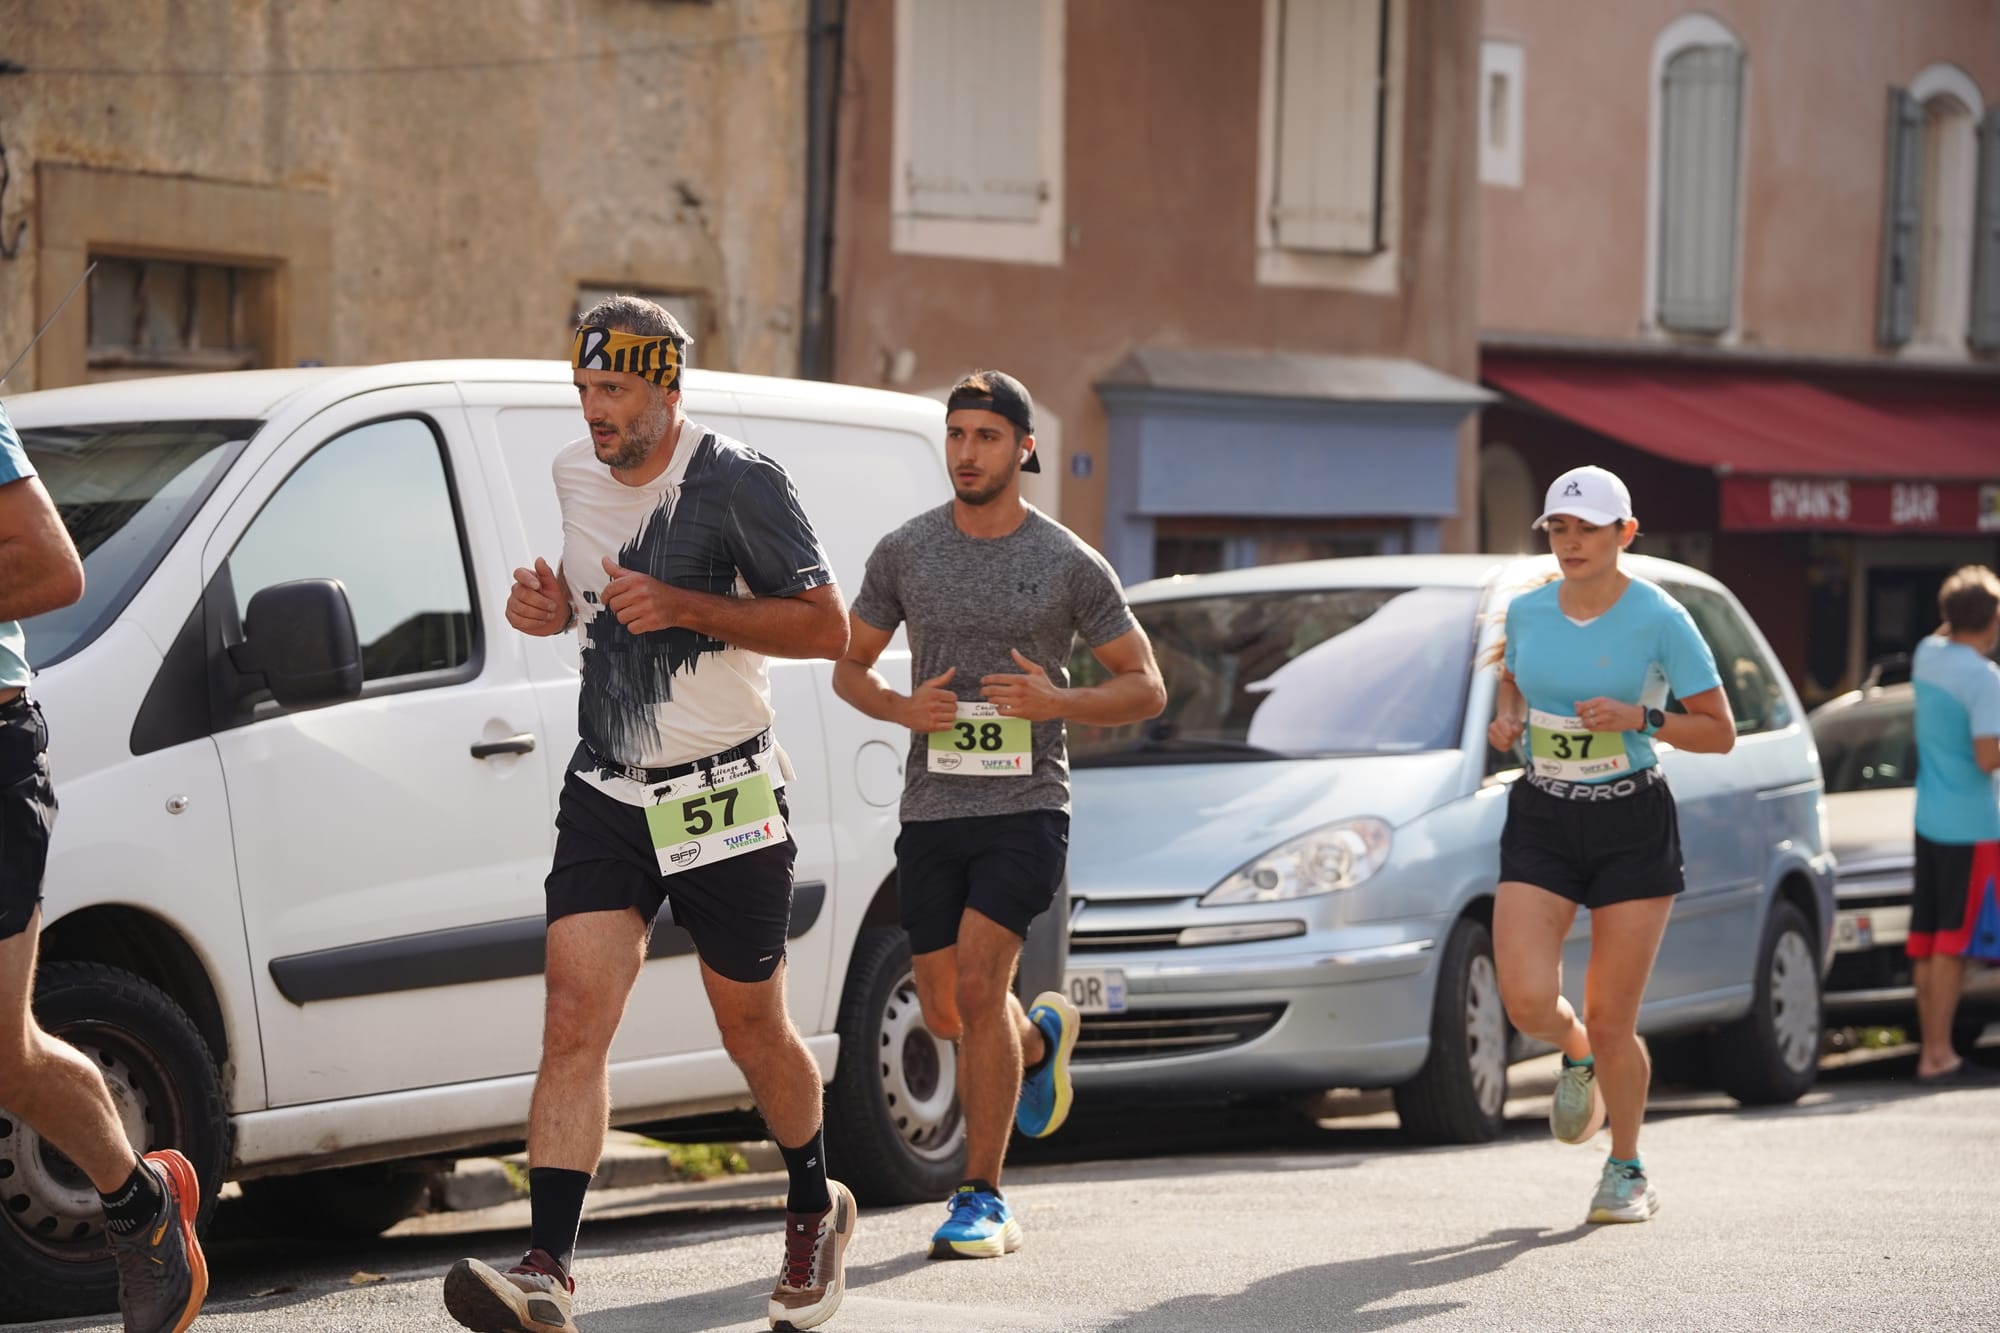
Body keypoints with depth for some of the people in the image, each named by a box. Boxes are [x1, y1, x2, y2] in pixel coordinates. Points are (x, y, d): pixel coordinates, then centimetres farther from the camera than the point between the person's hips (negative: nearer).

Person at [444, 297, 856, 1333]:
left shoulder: (737, 483, -14)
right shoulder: (575, 473, 6)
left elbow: (827, 627, -13)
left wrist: (685, 607, -24)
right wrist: (551, 606, 1)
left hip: (724, 800, -4)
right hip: (606, 792, 4)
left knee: (751, 1028, 9)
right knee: (574, 1021, -12)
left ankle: (816, 1209, 38)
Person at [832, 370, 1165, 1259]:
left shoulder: (1069, 565, -1)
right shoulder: (904, 553, 4)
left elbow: (1145, 689, 3)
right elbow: (849, 667, 14)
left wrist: (1057, 702, -16)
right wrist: (903, 709, -8)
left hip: (1025, 808, -4)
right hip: (931, 811, 4)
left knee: (978, 985, -19)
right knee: (945, 1013, 10)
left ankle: (983, 1200, -11)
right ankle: (1040, 1036, 47)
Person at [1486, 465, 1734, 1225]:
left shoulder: (1660, 619, -9)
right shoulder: (1527, 611, 2)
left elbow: (1720, 733, -5)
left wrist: (1641, 717, -21)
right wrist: (1506, 719, 0)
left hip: (1632, 827, -3)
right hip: (1541, 822, 3)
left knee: (1611, 1024, -1)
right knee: (1527, 1002, -14)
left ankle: (1627, 1170, 22)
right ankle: (1576, 1057, 24)